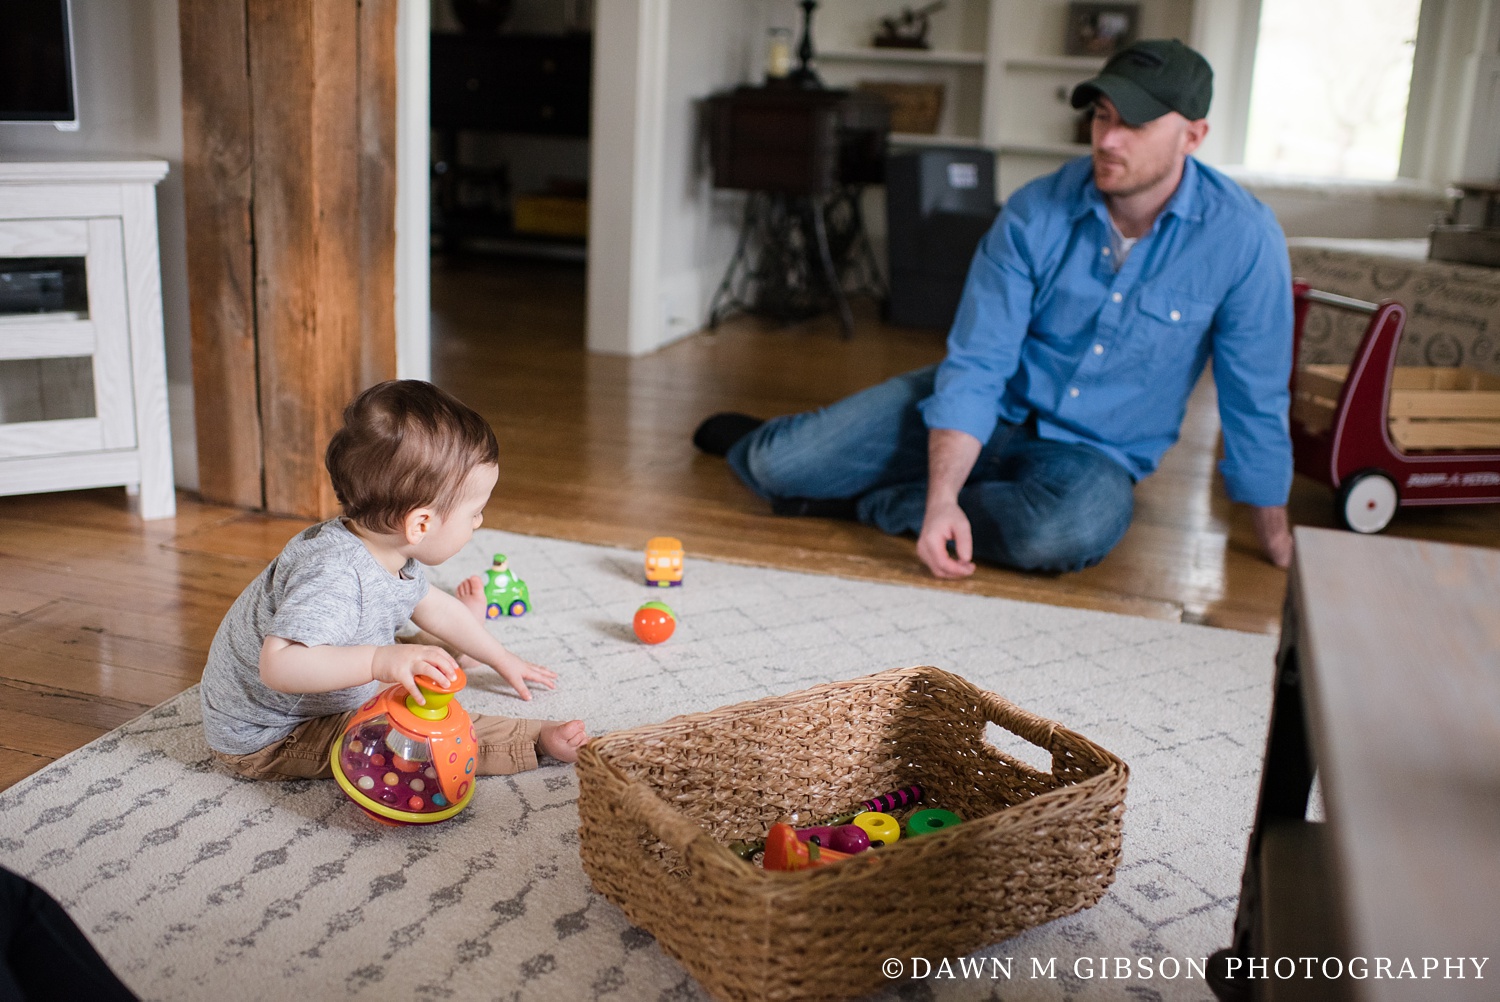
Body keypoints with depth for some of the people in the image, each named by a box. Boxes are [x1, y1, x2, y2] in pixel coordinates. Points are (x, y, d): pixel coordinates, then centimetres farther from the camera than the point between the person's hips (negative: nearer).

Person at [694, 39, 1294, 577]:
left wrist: (1278, 548, -1)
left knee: (1075, 529, -40)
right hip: (991, 407, 1)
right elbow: (975, 366, -16)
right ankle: (751, 442, 32)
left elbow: (1255, 400, -9)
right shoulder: (1035, 213, -14)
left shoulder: (1243, 237, -17)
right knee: (779, 468, -9)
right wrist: (942, 499, -30)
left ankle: (865, 503, -17)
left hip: (1094, 453, -1)